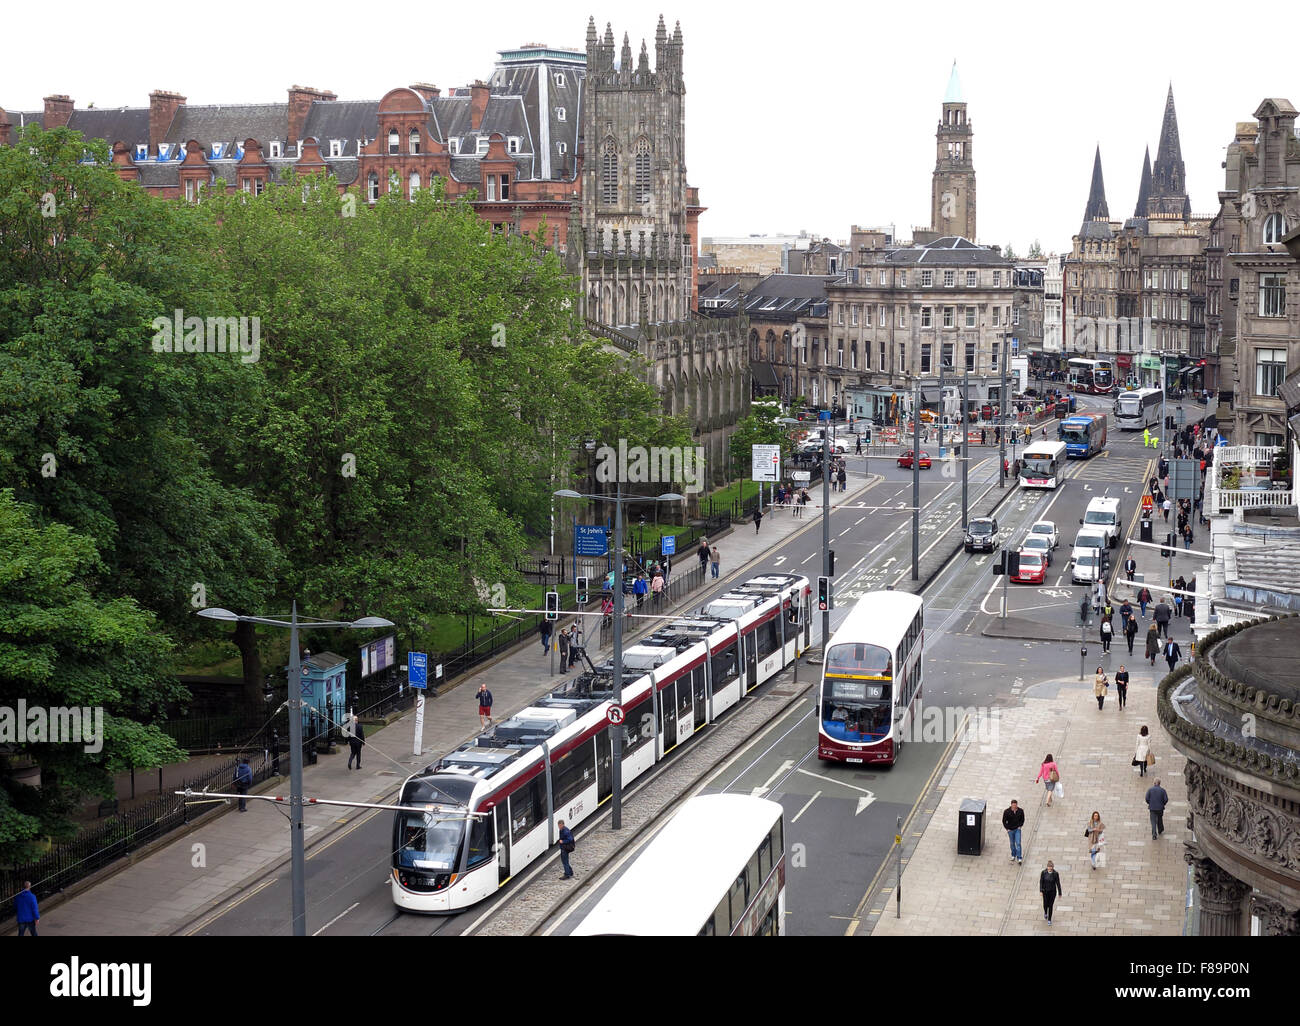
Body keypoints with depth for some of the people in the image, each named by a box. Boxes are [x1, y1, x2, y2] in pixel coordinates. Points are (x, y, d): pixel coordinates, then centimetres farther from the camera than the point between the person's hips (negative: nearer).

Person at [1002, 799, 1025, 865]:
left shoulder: (1021, 811, -9)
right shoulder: (1007, 811, -14)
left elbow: (1022, 819, 8)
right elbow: (1004, 821, -3)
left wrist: (1020, 826, -2)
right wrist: (1007, 829, -6)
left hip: (1017, 829, 0)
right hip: (1010, 830, 0)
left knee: (1018, 843, -7)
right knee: (1012, 843, 13)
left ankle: (1019, 858, -5)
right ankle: (1013, 855, 34)